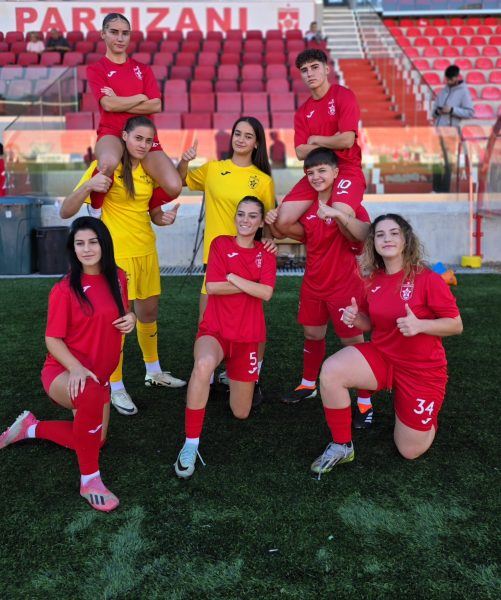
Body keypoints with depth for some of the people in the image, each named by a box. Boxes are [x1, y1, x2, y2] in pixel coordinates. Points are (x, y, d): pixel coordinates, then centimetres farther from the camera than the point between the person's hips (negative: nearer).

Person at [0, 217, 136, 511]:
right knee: (91, 394, -42)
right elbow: (52, 339, -14)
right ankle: (90, 479, -24)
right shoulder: (65, 289, -16)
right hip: (64, 371, -7)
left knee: (94, 440, 13)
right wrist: (76, 368, -32)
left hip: (99, 375, 7)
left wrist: (131, 318, -8)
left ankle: (31, 428, 34)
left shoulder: (118, 278, 0)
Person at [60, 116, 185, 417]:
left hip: (147, 251, 6)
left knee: (149, 313, 18)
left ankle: (154, 372, 37)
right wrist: (88, 186, -33)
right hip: (117, 253, -6)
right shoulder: (105, 167, -12)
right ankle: (116, 388, 15)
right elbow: (66, 212, -15)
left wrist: (166, 218, -8)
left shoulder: (150, 171, 5)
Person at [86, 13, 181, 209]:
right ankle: (96, 204, -10)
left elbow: (156, 105, 0)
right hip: (111, 133, -3)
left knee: (174, 188, -19)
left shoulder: (143, 69, 16)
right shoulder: (96, 69, 7)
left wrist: (119, 103, -6)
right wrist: (140, 98, 1)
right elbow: (108, 104, -11)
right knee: (109, 163, -42)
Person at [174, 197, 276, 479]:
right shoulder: (221, 243, 2)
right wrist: (252, 284, -9)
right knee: (203, 364, -41)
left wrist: (232, 276, -11)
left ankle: (232, 378, 44)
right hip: (214, 329, -2)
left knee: (241, 413, 8)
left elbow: (266, 293, -12)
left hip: (246, 336, 3)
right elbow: (212, 286, -12)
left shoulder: (266, 254, 6)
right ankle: (191, 445, -30)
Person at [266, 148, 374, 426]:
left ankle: (365, 403, 9)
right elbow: (301, 233, 18)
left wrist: (339, 214, -45)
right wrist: (276, 223, 0)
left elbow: (367, 234, -32)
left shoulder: (349, 204, -15)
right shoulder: (307, 205, 3)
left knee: (354, 341, -1)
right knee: (312, 335, 19)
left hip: (344, 286, -6)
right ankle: (308, 384, 40)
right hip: (313, 285, 6)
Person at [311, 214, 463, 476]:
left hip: (422, 370, -4)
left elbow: (456, 325, -13)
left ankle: (428, 415, 39)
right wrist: (356, 318, -11)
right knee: (330, 371, -26)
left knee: (410, 451, 4)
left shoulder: (428, 279, -18)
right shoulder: (373, 281, -2)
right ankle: (342, 446, -6)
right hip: (381, 356, 4)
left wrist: (419, 325, -30)